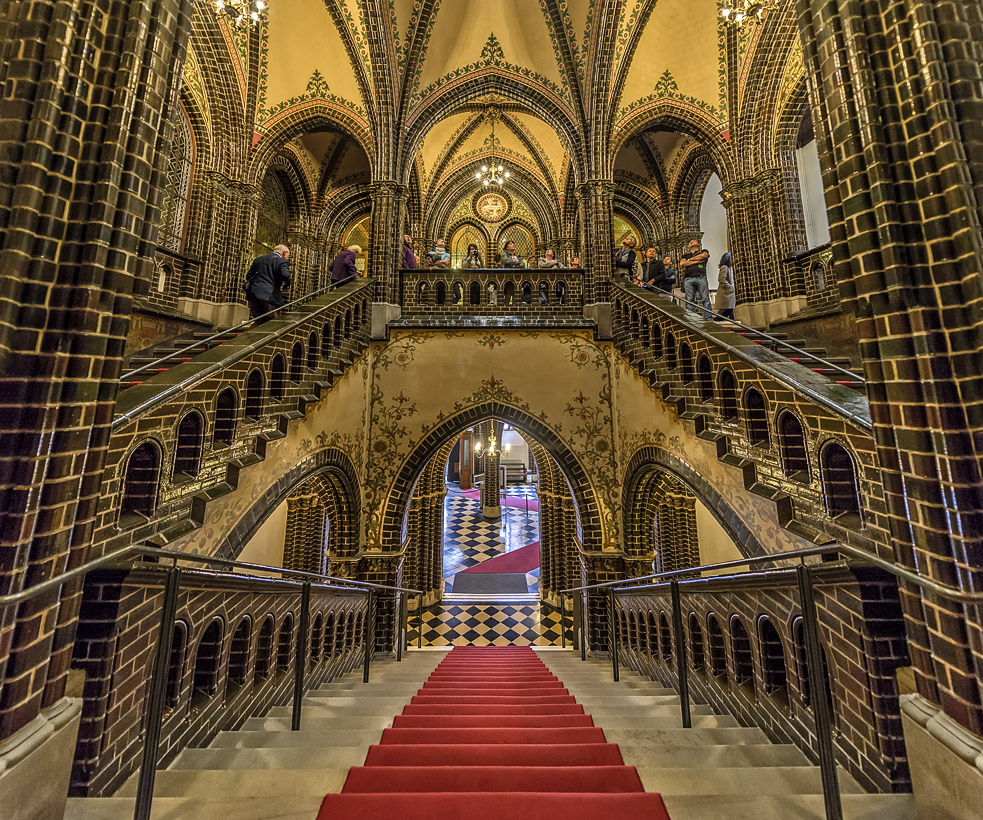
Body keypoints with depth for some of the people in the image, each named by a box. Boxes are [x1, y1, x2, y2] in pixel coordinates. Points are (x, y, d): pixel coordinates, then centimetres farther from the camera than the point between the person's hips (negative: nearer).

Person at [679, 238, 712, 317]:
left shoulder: (704, 251, 24)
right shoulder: (685, 255, 27)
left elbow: (703, 255, 0)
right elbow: (682, 264, 7)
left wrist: (689, 260, 8)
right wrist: (696, 261, 2)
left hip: (701, 277, -1)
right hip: (688, 279, 1)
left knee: (705, 299, -10)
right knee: (690, 301, -7)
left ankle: (708, 318, -16)